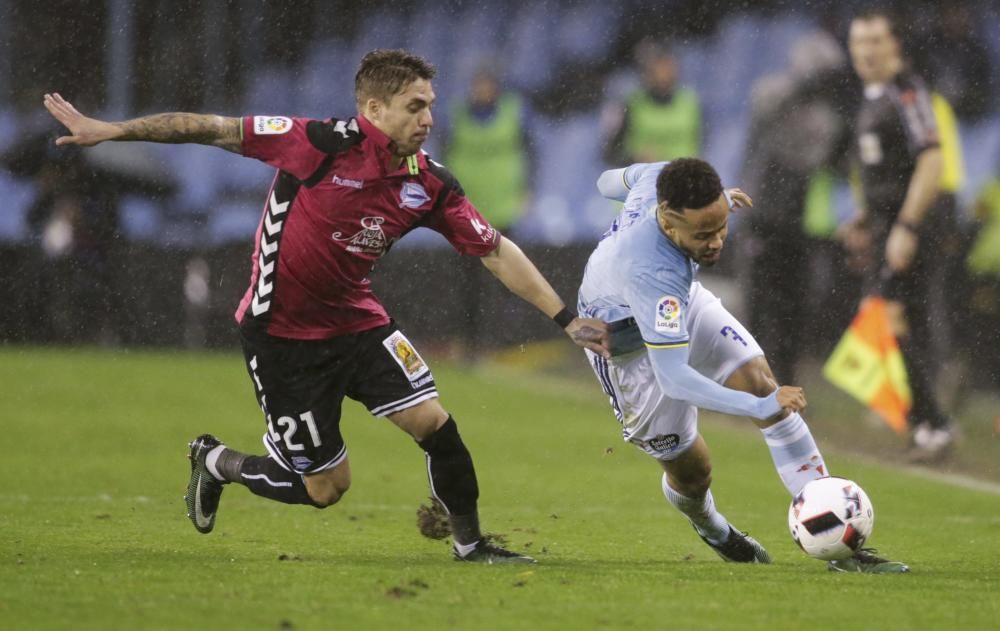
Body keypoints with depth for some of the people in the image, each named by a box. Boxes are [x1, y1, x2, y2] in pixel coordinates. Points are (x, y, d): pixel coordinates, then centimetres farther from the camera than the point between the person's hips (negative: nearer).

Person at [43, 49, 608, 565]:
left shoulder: (431, 185, -6)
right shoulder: (324, 144, -22)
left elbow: (496, 251, 3)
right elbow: (213, 129, -17)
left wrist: (566, 318, 0)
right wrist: (109, 130, -18)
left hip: (357, 320, 5)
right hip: (283, 333, -5)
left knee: (434, 422, -10)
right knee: (325, 488, 0)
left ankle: (470, 543, 12)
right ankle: (216, 463, 27)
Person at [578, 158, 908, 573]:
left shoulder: (661, 178, -24)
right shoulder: (652, 273, -45)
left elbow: (612, 182, 3)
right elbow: (672, 377, -45)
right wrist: (759, 408, -51)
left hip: (682, 303, 7)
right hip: (630, 345, -7)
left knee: (760, 380, -14)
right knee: (690, 470, -2)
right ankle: (709, 527, 40)